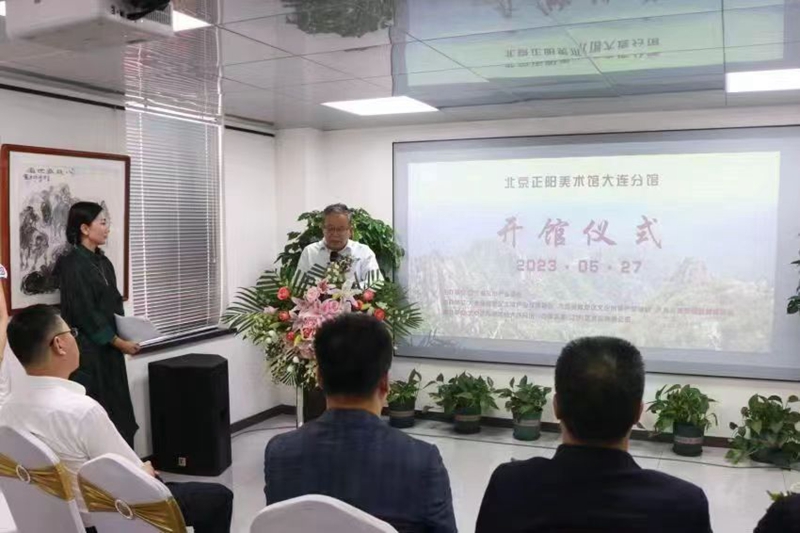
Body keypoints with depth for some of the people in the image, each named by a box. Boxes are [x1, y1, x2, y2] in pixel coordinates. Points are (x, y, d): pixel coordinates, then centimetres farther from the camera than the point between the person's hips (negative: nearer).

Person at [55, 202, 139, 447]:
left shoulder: (104, 262, 11)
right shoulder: (73, 265, -14)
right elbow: (85, 313, -17)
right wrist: (119, 342, -12)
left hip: (109, 350, 8)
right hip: (88, 350, -8)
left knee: (116, 408, 10)